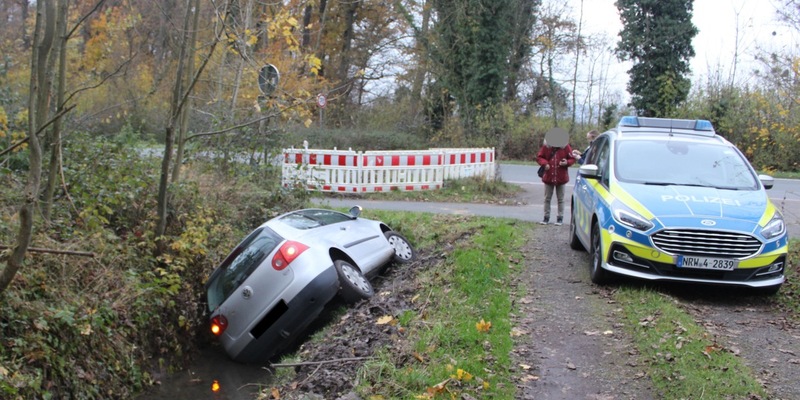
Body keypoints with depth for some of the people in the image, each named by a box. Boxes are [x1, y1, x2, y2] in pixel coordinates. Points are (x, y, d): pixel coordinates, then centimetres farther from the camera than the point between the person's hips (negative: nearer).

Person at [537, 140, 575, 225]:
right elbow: (539, 157, 3)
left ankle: (560, 217, 16)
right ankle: (546, 217, 18)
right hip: (548, 177, 1)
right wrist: (545, 163, -16)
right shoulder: (546, 146, -4)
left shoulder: (565, 146, -6)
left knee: (560, 199, 8)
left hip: (561, 177, -1)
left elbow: (572, 159, 0)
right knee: (547, 198, 9)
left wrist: (567, 162, -21)